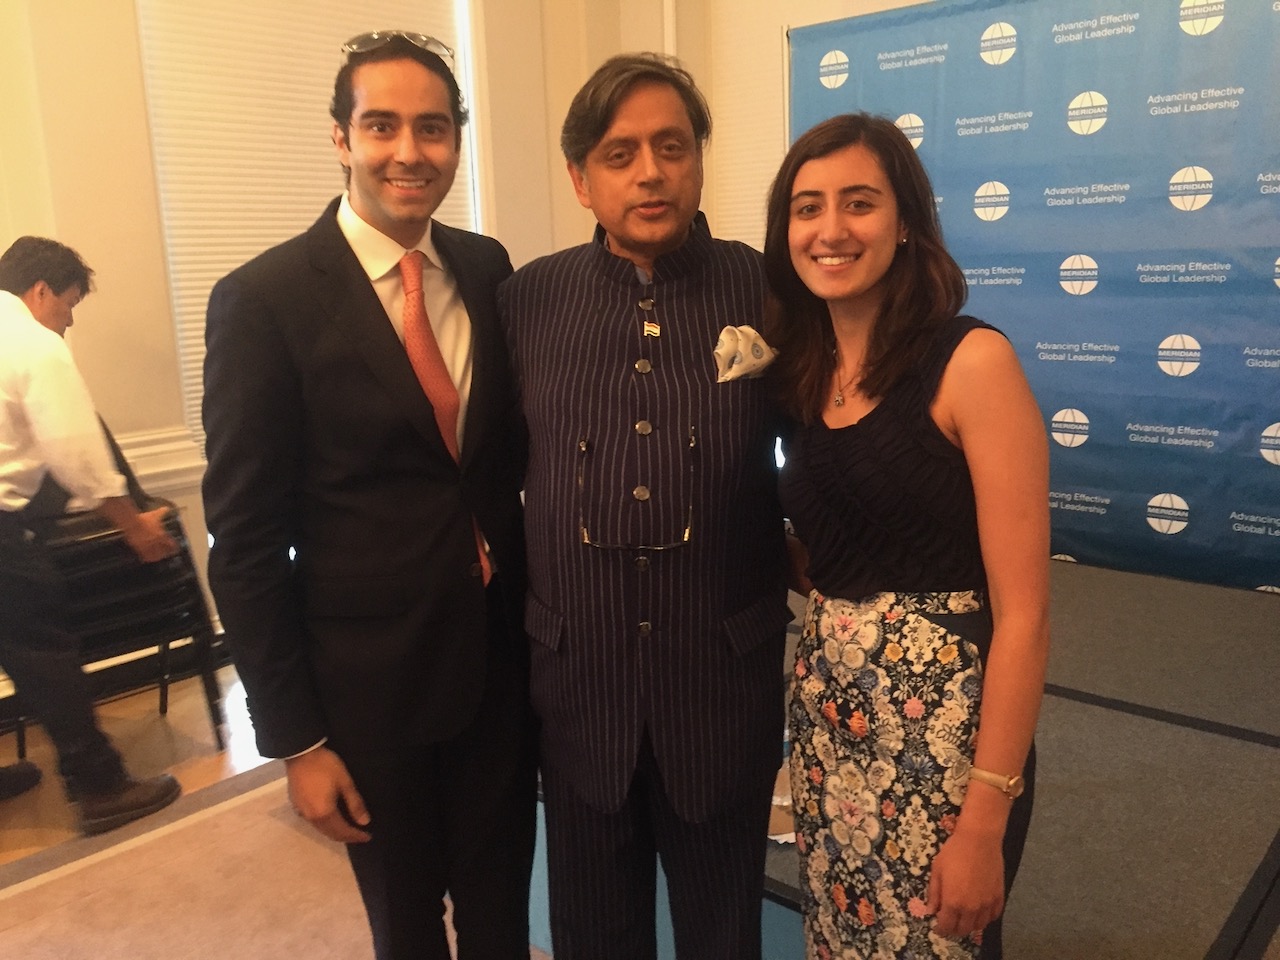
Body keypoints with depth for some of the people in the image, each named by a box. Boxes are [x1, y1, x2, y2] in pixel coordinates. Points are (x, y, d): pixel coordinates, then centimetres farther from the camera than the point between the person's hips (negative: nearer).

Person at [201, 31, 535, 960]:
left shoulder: (488, 269, 1)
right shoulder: (263, 300, -13)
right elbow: (247, 538, -11)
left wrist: (535, 604, 1)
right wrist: (295, 737, -9)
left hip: (503, 657, 4)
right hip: (368, 676, -3)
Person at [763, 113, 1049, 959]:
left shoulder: (973, 362, -14)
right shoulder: (802, 370, 5)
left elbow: (1023, 612, -16)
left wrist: (985, 818, -15)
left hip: (941, 723, -5)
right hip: (826, 711, 6)